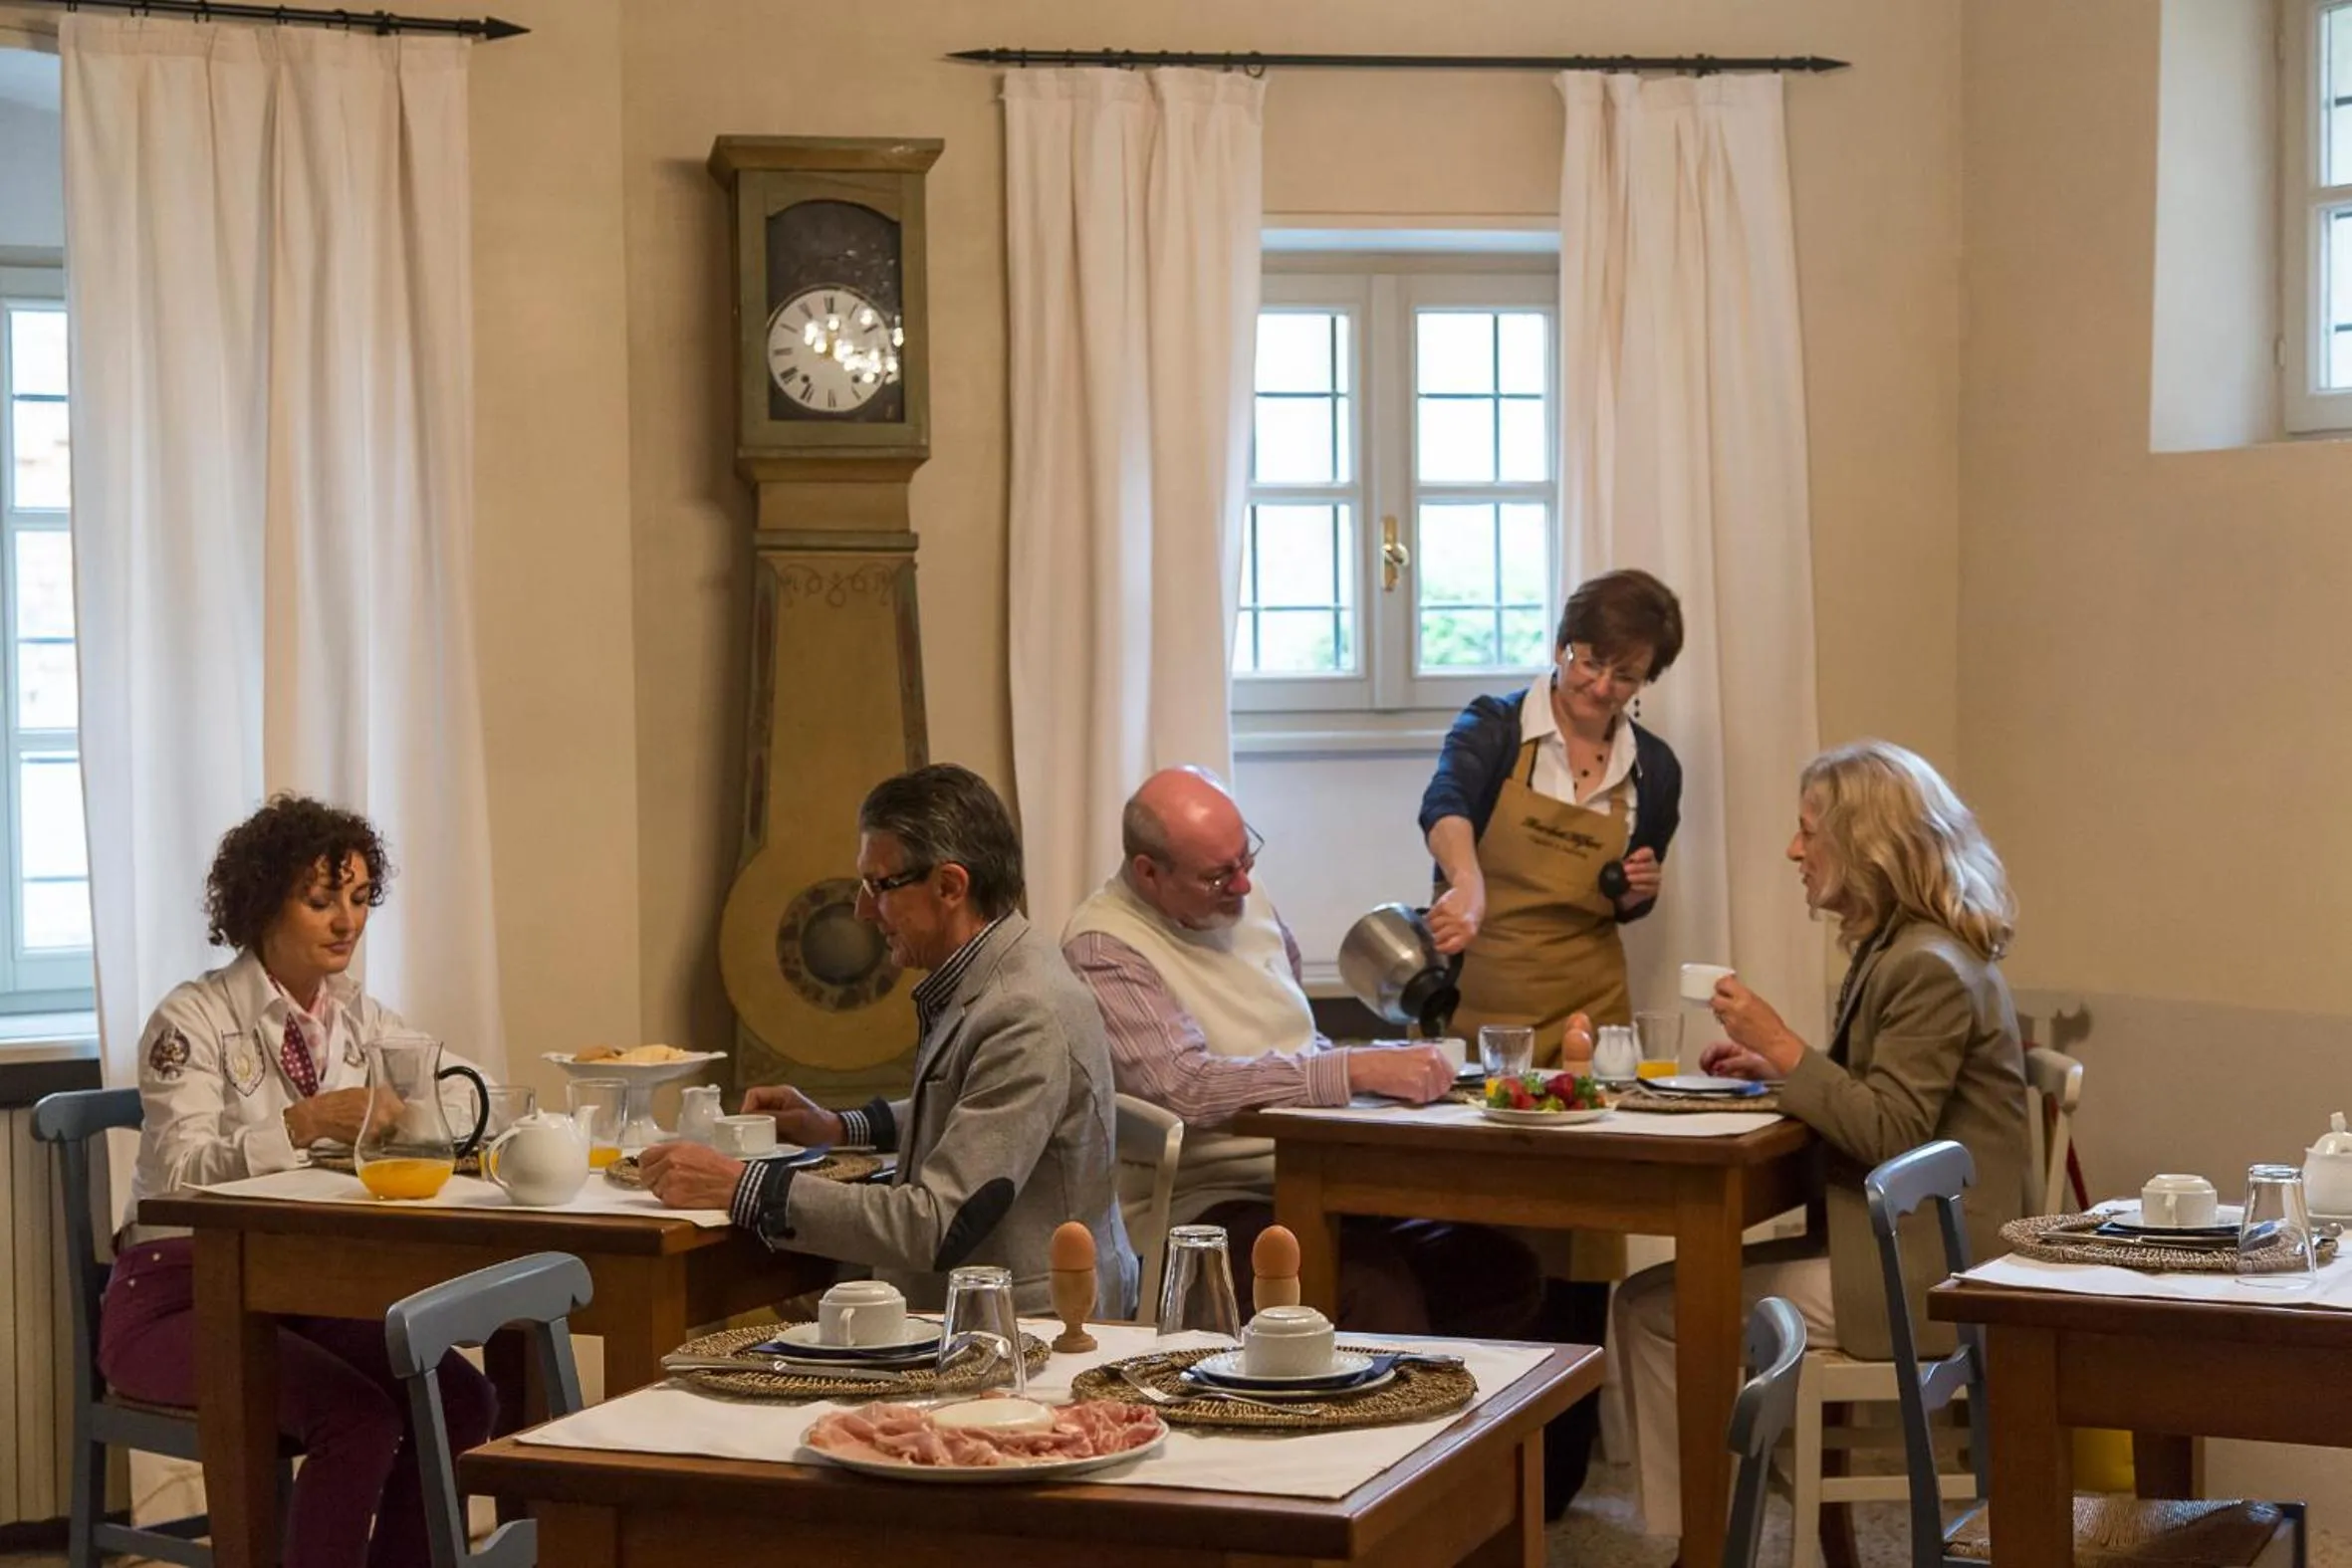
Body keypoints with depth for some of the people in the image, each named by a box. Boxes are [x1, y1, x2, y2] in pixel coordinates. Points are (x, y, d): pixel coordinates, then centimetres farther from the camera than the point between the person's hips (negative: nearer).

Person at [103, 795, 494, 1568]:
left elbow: (468, 1097, 4)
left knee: (460, 1400, -17)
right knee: (358, 1416, -28)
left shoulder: (359, 1017, 9)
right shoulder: (193, 1020, -10)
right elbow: (179, 1175, -22)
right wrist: (302, 1123, -35)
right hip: (181, 1295, -6)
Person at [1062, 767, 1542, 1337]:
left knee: (1503, 1269, -13)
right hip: (1217, 1201, -8)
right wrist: (1356, 1071, -25)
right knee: (1378, 1291, -32)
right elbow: (1185, 1087, -24)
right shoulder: (1103, 947, -11)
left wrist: (1397, 1062, 6)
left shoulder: (1244, 896, 14)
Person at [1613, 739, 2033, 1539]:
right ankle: (1687, 1530, 6)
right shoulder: (1897, 948, 14)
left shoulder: (1931, 968, -18)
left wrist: (1781, 1043, -19)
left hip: (1920, 1274, -10)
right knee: (1649, 1299, 4)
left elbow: (1889, 1134, -22)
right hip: (1893, 1241, 10)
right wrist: (1771, 1063, 5)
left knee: (1658, 1310, -13)